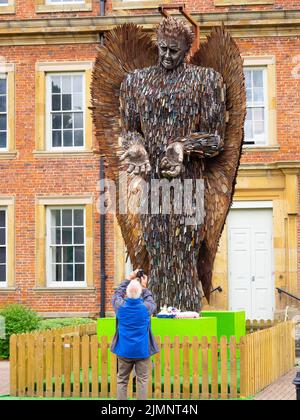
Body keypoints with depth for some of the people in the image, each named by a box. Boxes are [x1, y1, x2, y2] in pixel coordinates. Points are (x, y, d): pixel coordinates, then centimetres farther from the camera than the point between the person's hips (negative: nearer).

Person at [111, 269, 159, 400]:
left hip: (124, 350, 1)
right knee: (142, 380, 4)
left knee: (122, 380, 9)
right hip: (142, 350, -1)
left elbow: (117, 294, 13)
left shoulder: (121, 306, -8)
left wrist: (129, 279, 19)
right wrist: (144, 287, 22)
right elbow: (151, 301, 13)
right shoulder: (146, 307, -12)